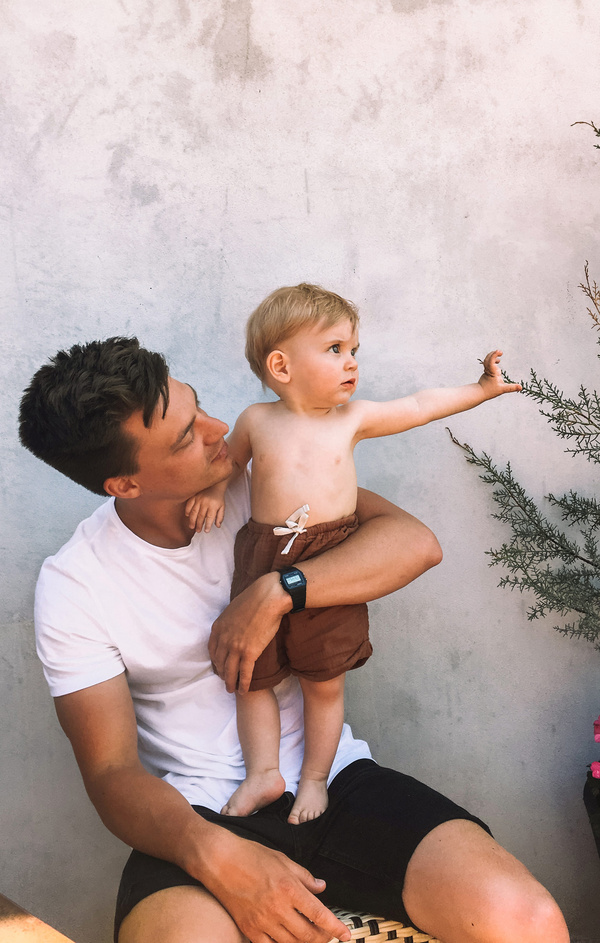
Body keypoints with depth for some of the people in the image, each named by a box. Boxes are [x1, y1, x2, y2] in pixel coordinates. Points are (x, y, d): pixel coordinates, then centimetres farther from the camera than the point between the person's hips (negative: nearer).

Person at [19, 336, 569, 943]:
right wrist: (212, 852, -27)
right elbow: (112, 773, -8)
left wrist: (276, 592, -21)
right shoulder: (71, 589, -7)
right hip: (198, 816, -2)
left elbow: (414, 541, -8)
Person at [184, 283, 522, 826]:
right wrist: (215, 488, 0)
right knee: (255, 677, 9)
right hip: (264, 566, 1)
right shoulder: (257, 421, 2)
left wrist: (482, 388, 13)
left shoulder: (353, 418, 4)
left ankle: (315, 778, 27)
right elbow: (231, 458, 19)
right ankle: (264, 772, 26)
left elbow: (422, 406, 12)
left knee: (325, 682, 8)